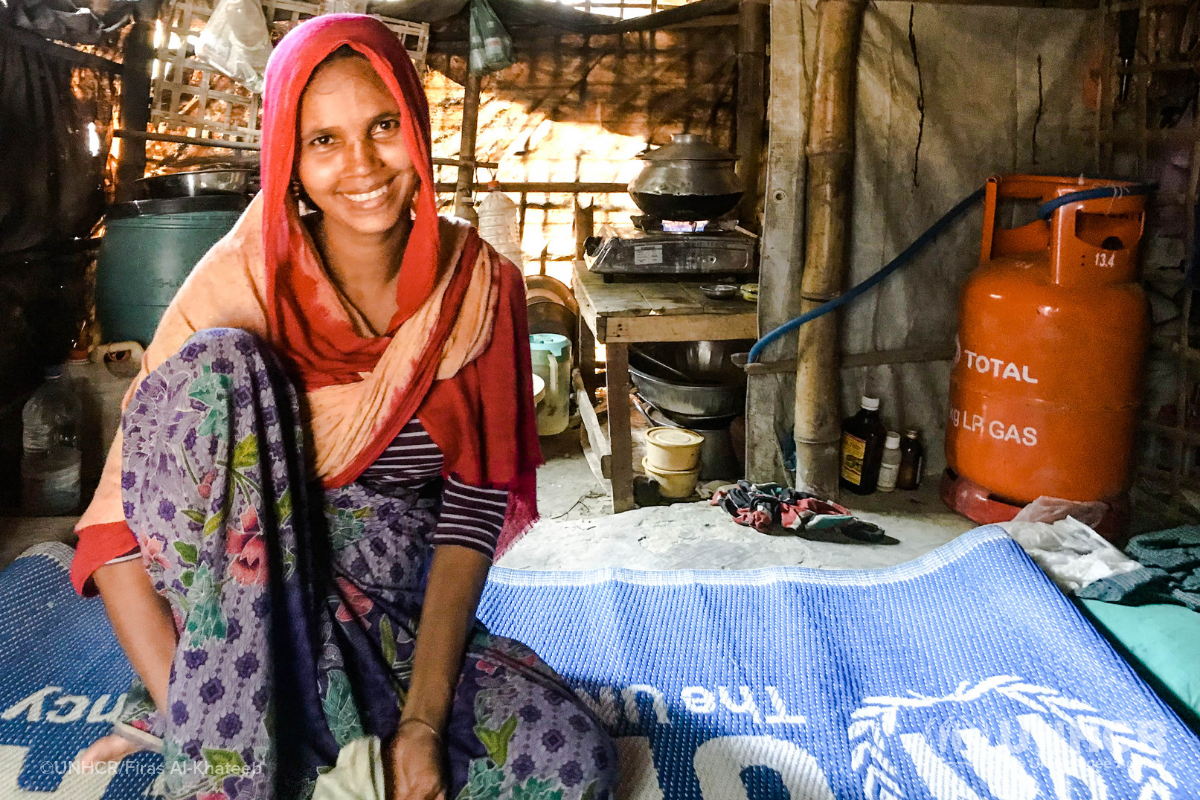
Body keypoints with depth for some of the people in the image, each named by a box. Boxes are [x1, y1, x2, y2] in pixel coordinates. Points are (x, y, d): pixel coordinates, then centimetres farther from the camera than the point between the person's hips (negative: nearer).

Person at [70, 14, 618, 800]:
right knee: (218, 363, -27)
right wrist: (187, 706, -24)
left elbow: (474, 508, -7)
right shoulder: (238, 284, -13)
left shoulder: (479, 285, -7)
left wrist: (422, 721, -15)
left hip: (397, 618, 2)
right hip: (237, 604, -2)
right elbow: (113, 525, -13)